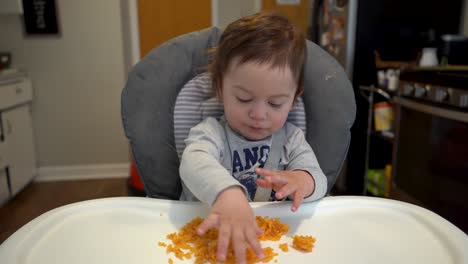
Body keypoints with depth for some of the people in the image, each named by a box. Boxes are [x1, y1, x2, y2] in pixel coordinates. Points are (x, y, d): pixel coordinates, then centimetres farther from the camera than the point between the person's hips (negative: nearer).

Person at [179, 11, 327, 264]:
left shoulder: (291, 139, 2)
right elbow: (195, 162, -28)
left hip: (272, 238, 3)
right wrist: (227, 194, -48)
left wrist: (302, 181, -29)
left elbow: (318, 180, -6)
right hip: (213, 240, -2)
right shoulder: (211, 132, -9)